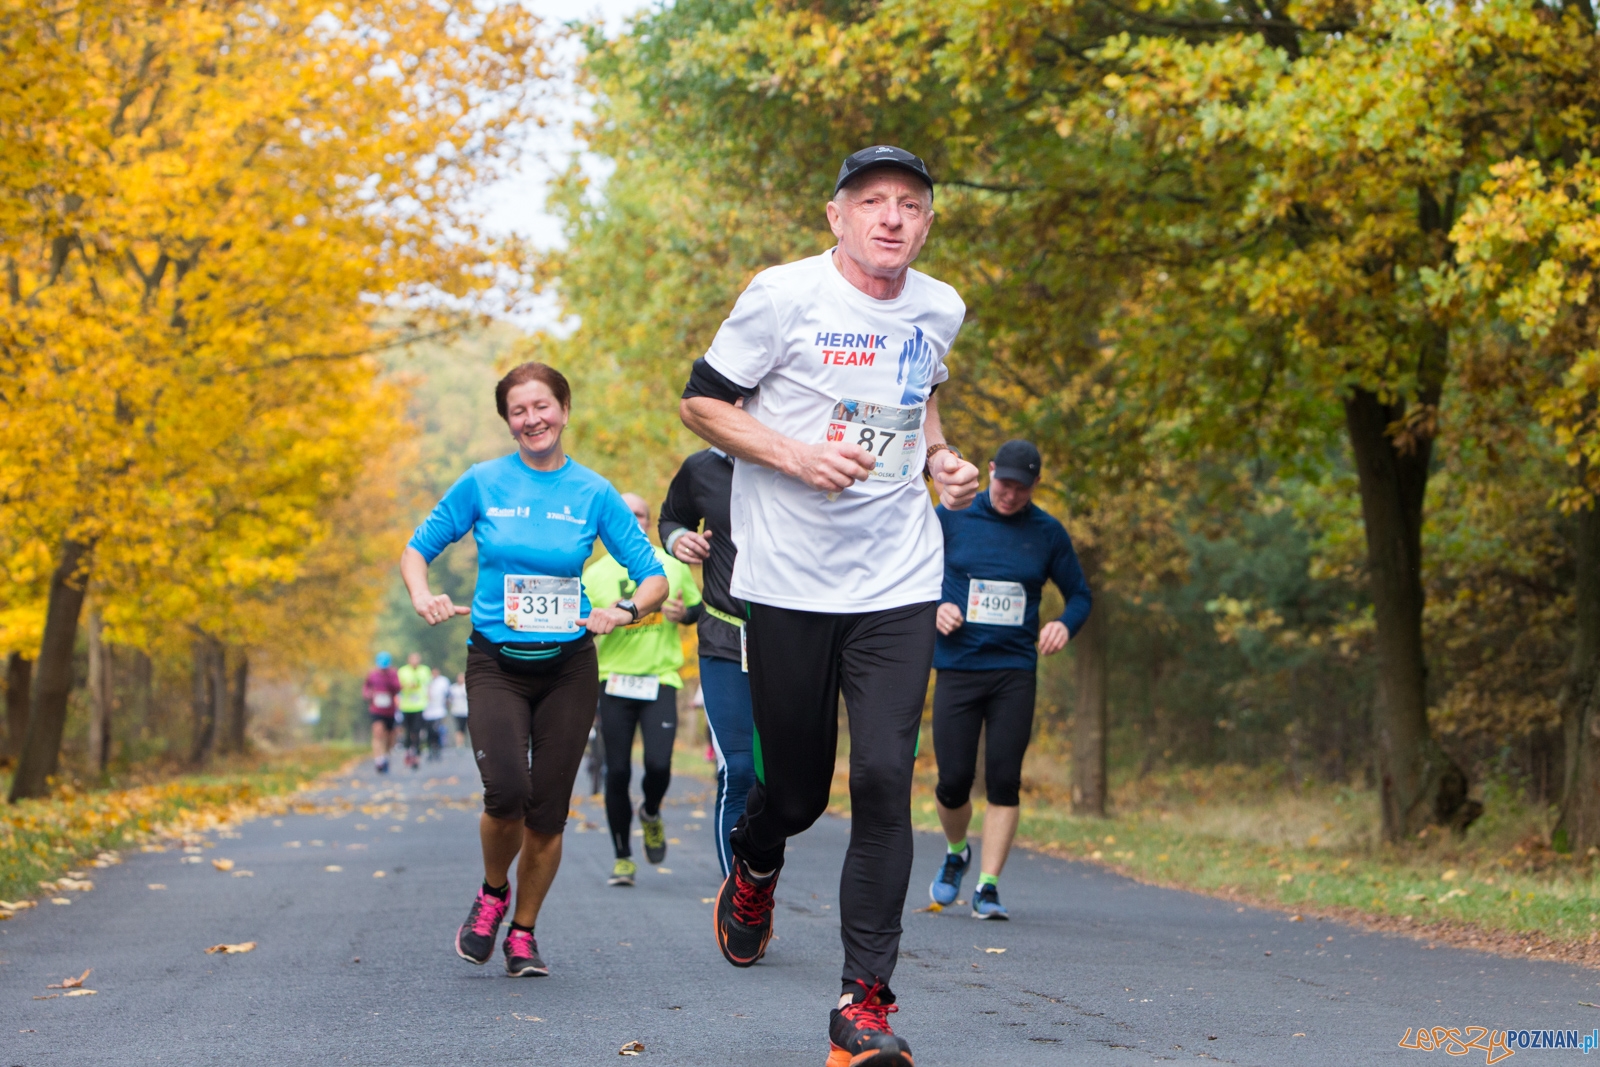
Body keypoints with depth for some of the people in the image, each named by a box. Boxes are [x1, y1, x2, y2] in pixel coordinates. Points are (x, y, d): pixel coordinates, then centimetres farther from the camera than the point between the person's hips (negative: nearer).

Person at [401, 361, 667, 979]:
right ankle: (492, 893, 10)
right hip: (496, 664, -1)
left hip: (568, 666, 1)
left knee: (547, 811, 0)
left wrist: (625, 611, -19)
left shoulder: (594, 494, 0)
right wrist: (422, 595, -13)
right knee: (506, 793, -21)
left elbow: (654, 578, 2)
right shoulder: (483, 484, -1)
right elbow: (418, 548, 7)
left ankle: (523, 932, 23)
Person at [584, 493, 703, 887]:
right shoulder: (596, 574, 3)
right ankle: (622, 856, 13)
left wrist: (684, 613, -3)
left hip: (660, 680, 0)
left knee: (658, 765, -15)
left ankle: (651, 813, 20)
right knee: (617, 772, -2)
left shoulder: (672, 566, 8)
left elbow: (699, 607, 19)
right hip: (615, 681, 0)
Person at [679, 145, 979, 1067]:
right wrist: (795, 453, -18)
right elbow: (702, 402, -3)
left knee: (884, 778, -10)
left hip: (898, 583, 2)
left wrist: (940, 457, 6)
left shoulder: (940, 309, 6)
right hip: (789, 581, -2)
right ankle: (755, 868, 44)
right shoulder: (786, 296, -9)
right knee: (796, 789, 5)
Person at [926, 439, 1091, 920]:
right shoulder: (950, 517, 2)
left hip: (1015, 673, 1)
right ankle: (956, 854, 28)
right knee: (954, 782, -3)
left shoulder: (1047, 533, 5)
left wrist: (1064, 624, -8)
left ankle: (988, 886, -1)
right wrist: (934, 608, -11)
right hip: (957, 668, 0)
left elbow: (1079, 594, 13)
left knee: (1004, 781, -7)